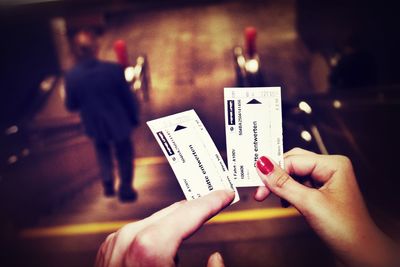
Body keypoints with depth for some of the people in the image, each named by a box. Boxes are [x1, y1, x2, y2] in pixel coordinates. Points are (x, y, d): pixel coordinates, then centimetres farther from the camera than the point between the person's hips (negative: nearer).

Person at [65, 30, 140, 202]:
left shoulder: (71, 76, -18)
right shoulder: (113, 69, -24)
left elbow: (71, 106, -6)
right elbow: (128, 97, -13)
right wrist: (134, 117, 3)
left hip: (95, 125, 2)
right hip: (119, 122, -2)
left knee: (103, 151, 31)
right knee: (124, 155, 20)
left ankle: (108, 184, 30)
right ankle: (125, 189, 31)